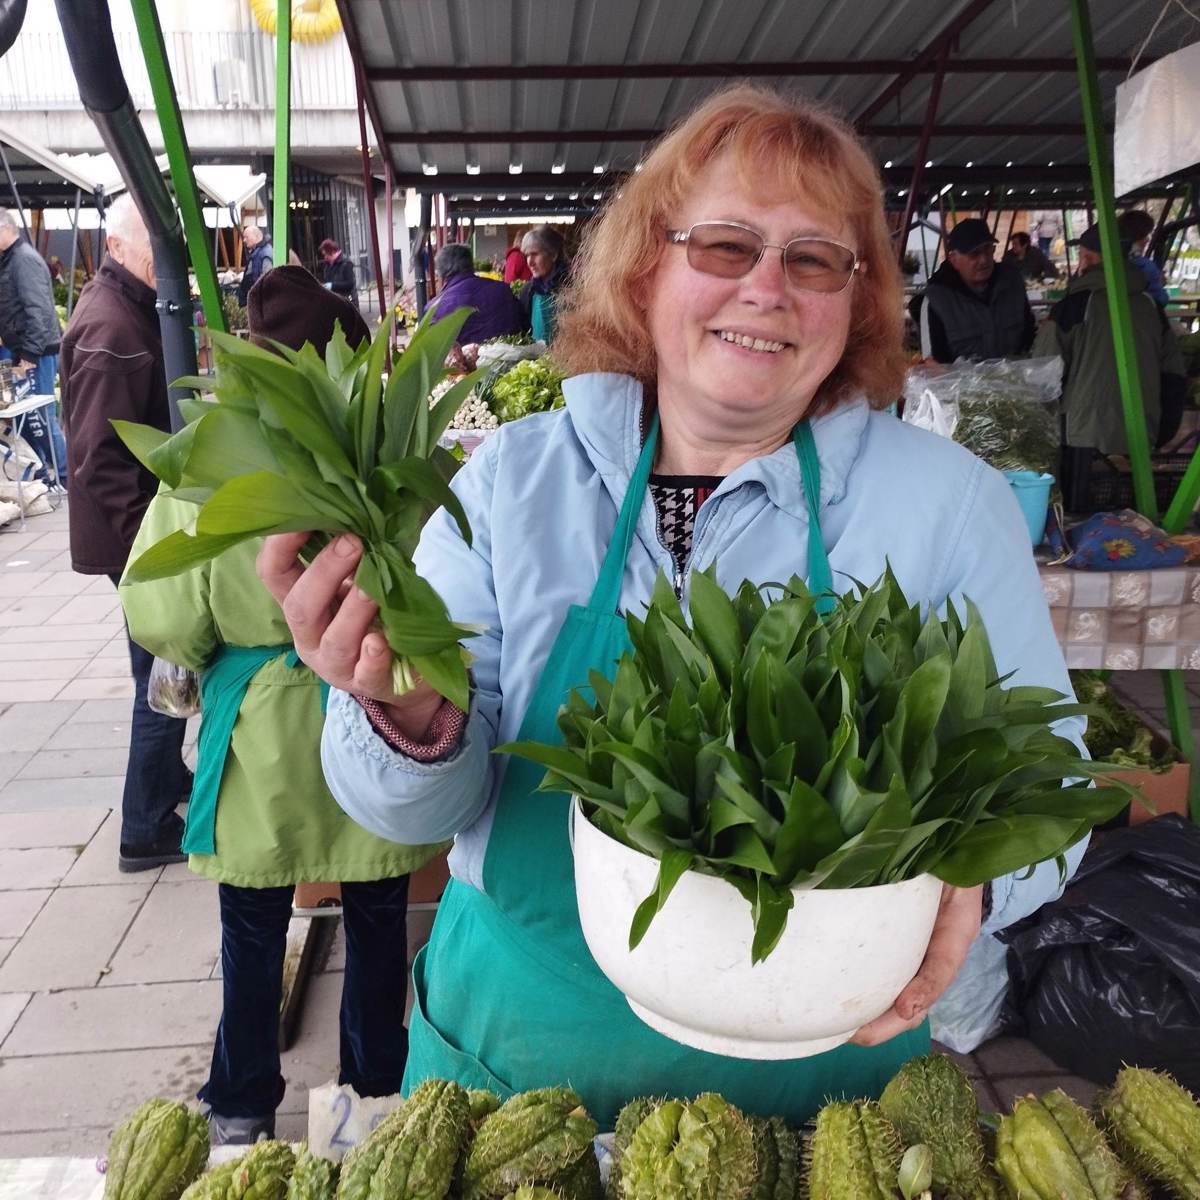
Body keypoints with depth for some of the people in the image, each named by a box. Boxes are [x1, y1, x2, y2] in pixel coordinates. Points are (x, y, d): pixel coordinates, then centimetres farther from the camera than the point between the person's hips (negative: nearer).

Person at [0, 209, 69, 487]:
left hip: (37, 354, -9)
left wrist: (29, 354, -23)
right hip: (26, 352, 9)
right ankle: (40, 475, 20)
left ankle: (65, 479, 0)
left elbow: (37, 310, -21)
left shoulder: (25, 259, -13)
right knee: (25, 417, 12)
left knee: (38, 418, -7)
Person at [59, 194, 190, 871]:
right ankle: (148, 830, 15)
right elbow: (100, 458, -25)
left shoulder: (138, 308, 12)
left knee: (166, 671, 22)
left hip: (153, 526, 10)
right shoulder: (110, 327, -20)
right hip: (140, 535, -10)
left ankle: (169, 778, 41)